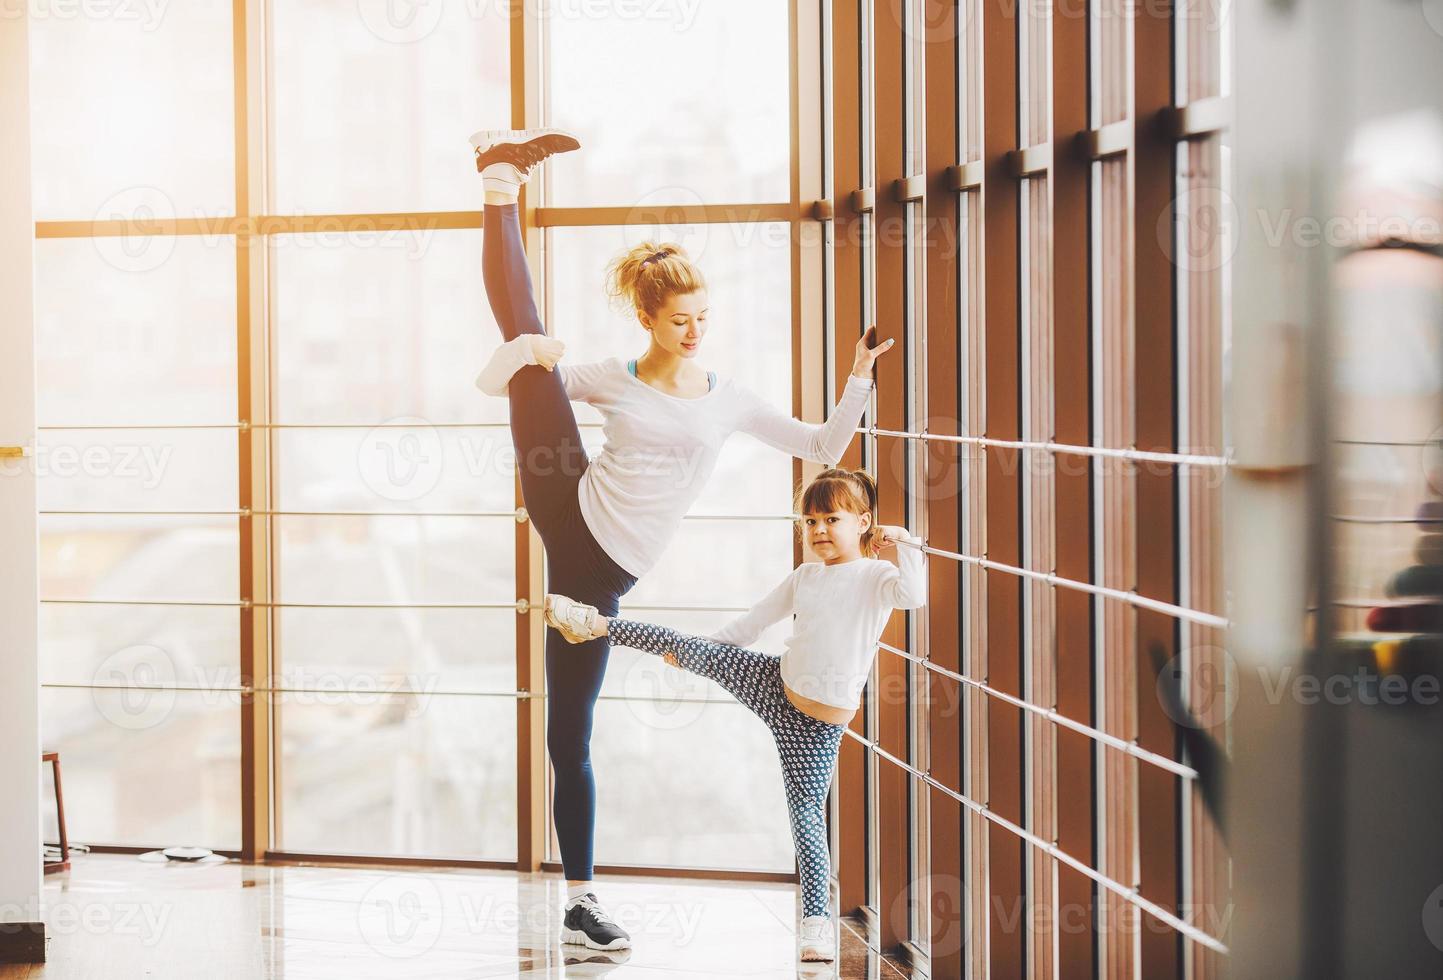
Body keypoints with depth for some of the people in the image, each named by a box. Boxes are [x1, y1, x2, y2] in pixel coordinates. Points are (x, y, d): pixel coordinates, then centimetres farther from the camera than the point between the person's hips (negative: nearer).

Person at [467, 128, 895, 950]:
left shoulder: (728, 398, 10)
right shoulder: (611, 380, 5)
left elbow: (824, 448, 12)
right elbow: (493, 383, 3)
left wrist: (860, 378, 1)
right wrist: (522, 353, -19)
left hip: (603, 569, 0)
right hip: (570, 513, 0)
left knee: (570, 737, -1)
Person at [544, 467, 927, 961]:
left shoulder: (876, 576, -8)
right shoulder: (803, 578, 9)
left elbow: (913, 595, -30)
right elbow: (752, 623, 20)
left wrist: (905, 543, -26)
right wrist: (698, 645, 22)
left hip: (820, 723, -5)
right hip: (774, 684, 5)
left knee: (807, 813, -7)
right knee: (694, 650, -2)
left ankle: (817, 920, 0)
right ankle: (594, 624, 10)